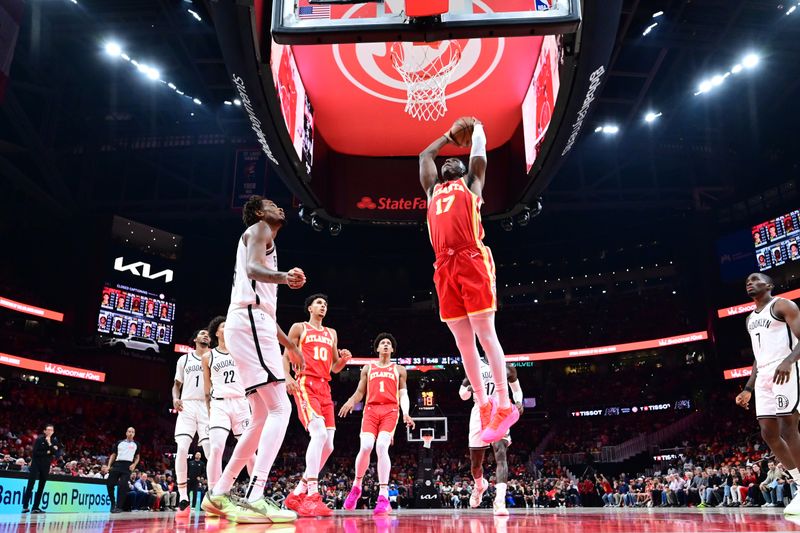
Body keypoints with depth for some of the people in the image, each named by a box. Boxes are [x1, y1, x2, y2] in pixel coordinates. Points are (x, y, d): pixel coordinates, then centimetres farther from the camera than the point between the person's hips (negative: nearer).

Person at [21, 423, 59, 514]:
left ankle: (36, 507, 6)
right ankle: (25, 506, -6)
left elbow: (56, 453, -5)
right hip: (36, 464, -4)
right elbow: (35, 452, -13)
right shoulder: (39, 439, -6)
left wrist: (50, 444, -17)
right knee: (30, 485, -9)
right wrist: (47, 453, -13)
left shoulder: (54, 441, 4)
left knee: (41, 487, 3)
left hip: (46, 466, 4)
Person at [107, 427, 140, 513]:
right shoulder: (119, 443, 15)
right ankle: (113, 503, 17)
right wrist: (109, 465, 3)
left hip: (127, 466, -2)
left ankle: (119, 506, -5)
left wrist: (134, 464, -2)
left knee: (122, 486, -13)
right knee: (110, 484, -5)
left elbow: (137, 457, 18)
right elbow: (113, 455, 17)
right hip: (117, 464, 2)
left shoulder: (136, 444, 15)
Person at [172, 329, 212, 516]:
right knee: (182, 448, -15)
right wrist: (175, 398, -4)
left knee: (211, 451, -8)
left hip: (208, 407, 0)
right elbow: (177, 384, 17)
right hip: (187, 406, 0)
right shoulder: (184, 359, 15)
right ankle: (183, 498, -9)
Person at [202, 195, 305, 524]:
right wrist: (285, 277, -37)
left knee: (264, 416, 10)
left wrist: (289, 345, 33)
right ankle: (255, 497, -23)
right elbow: (252, 268, -18)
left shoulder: (264, 240, 32)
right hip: (250, 322, -10)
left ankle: (220, 492, 14)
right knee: (280, 409, -16)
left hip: (253, 323, 10)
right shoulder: (259, 229, 5)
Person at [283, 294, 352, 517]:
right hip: (305, 385, -7)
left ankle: (297, 494, 13)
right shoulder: (299, 328, 9)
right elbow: (286, 356, 4)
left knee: (328, 445, 1)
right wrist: (287, 377, -16)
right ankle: (311, 497, -29)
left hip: (325, 389, 7)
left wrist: (344, 359, 2)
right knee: (319, 433, -27)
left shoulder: (332, 334, 24)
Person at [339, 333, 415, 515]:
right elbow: (360, 392, 17)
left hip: (390, 411, -1)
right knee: (365, 447, -18)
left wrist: (406, 414, -5)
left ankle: (383, 497, -20)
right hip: (371, 410, 1)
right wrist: (351, 401, -6)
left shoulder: (399, 370, 19)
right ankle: (356, 487, 7)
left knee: (382, 446, -21)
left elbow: (403, 394, 13)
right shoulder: (368, 368, 21)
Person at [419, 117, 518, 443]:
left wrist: (477, 127, 40)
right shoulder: (433, 189, 29)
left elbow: (479, 149, 21)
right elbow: (425, 155, 38)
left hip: (472, 261, -4)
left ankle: (505, 406, -1)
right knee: (463, 342, 4)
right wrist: (449, 136, 48)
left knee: (485, 335, -7)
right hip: (444, 267, 5)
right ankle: (483, 406, 12)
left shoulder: (471, 183, 18)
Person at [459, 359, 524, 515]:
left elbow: (516, 388, 18)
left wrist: (518, 402, -4)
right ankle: (479, 486, 44)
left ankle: (499, 501, -30)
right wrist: (469, 388, -15)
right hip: (479, 414, 2)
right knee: (476, 462, 12)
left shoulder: (506, 368, 3)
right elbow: (463, 395, 9)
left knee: (501, 456, -22)